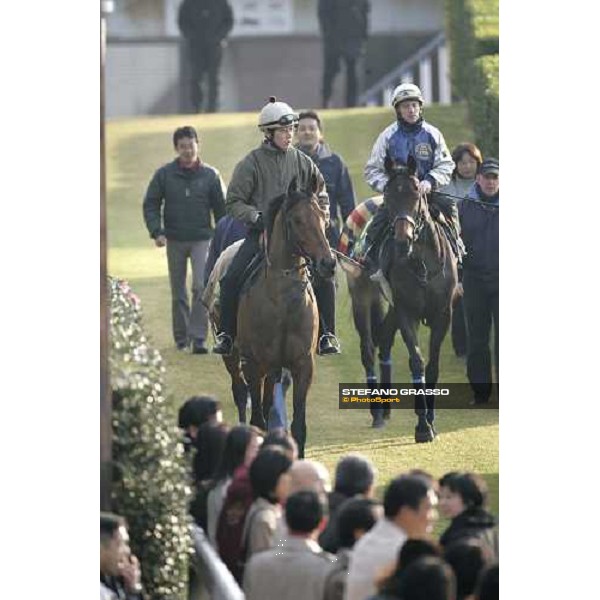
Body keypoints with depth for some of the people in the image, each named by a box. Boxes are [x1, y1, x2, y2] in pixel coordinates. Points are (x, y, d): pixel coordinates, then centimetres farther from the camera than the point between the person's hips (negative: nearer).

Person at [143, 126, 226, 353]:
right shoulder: (164, 174, 0)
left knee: (201, 287, -14)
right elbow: (151, 204, 3)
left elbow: (221, 208, 7)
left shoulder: (210, 175, 1)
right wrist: (156, 231, -10)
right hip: (175, 240, 1)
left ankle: (198, 338, -14)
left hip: (202, 239, -1)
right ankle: (181, 337, 19)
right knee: (178, 292, 9)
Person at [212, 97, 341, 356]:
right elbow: (233, 203, -1)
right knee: (231, 279, -20)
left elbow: (320, 189, 22)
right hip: (261, 231, -2)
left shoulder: (301, 161, 8)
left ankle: (327, 335, -10)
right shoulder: (251, 163, -1)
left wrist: (321, 207, 1)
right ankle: (226, 334, -4)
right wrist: (257, 217, -16)